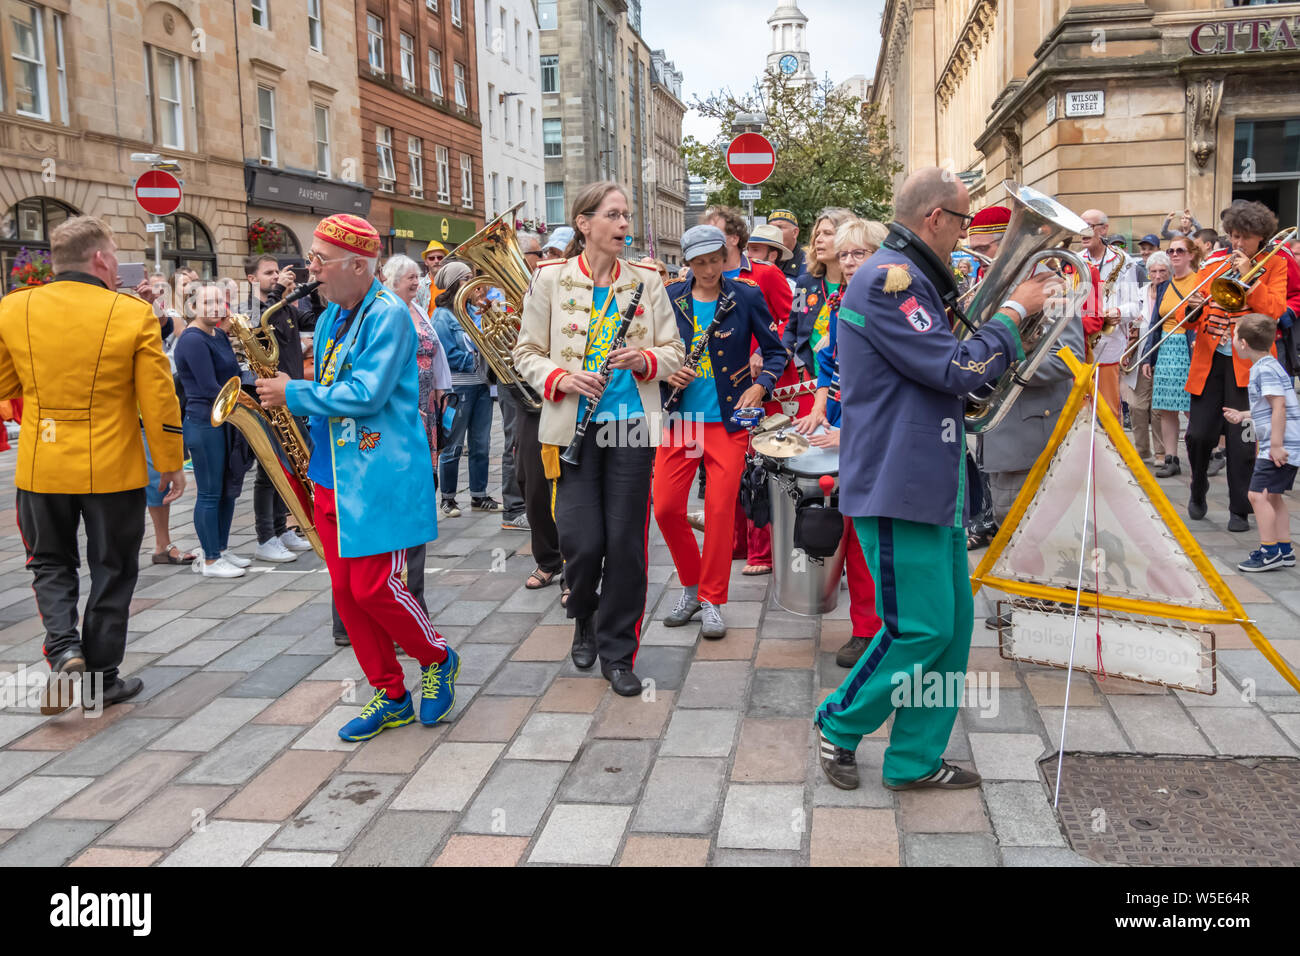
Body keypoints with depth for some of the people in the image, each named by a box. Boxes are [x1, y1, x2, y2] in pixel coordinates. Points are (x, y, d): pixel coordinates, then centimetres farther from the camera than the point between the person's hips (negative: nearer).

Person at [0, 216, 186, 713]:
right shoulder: (133, 314, -11)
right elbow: (159, 399, -8)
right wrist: (171, 463, 1)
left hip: (40, 467, 3)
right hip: (112, 469, -2)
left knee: (50, 564, 21)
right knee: (111, 571, 12)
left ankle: (64, 650, 0)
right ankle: (100, 679, 19)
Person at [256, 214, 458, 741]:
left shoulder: (389, 314, -13)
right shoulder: (332, 316, 14)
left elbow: (366, 396, -21)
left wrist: (294, 395, -12)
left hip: (380, 476, -9)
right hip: (332, 474, 9)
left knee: (374, 587, -8)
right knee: (346, 590, 8)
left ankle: (438, 660, 18)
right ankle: (390, 695, 20)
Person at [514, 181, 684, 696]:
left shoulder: (646, 279, 6)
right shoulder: (550, 278, 2)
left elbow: (674, 350, 10)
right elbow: (527, 353, 5)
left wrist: (644, 359, -11)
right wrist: (562, 379, -13)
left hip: (632, 424, 2)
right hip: (574, 426, -1)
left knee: (627, 542, 2)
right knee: (583, 541, -4)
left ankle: (617, 653, 17)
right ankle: (584, 617, 30)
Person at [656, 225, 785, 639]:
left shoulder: (746, 297, -1)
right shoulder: (669, 298, 4)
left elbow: (776, 351, 3)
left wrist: (759, 386, -13)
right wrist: (666, 372, -9)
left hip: (728, 418, -2)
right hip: (679, 418, 3)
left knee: (720, 509, -3)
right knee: (665, 508, 1)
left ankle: (712, 600, 12)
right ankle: (691, 586, 24)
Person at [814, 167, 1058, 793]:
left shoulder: (913, 278, 20)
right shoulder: (888, 278, -15)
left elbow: (948, 365, 23)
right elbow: (955, 370, -19)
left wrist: (1016, 317, 15)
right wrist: (1014, 312, -7)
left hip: (933, 484, 11)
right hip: (898, 486, -11)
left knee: (952, 623, 11)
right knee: (920, 628, -6)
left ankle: (915, 759, 21)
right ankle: (840, 725, 16)